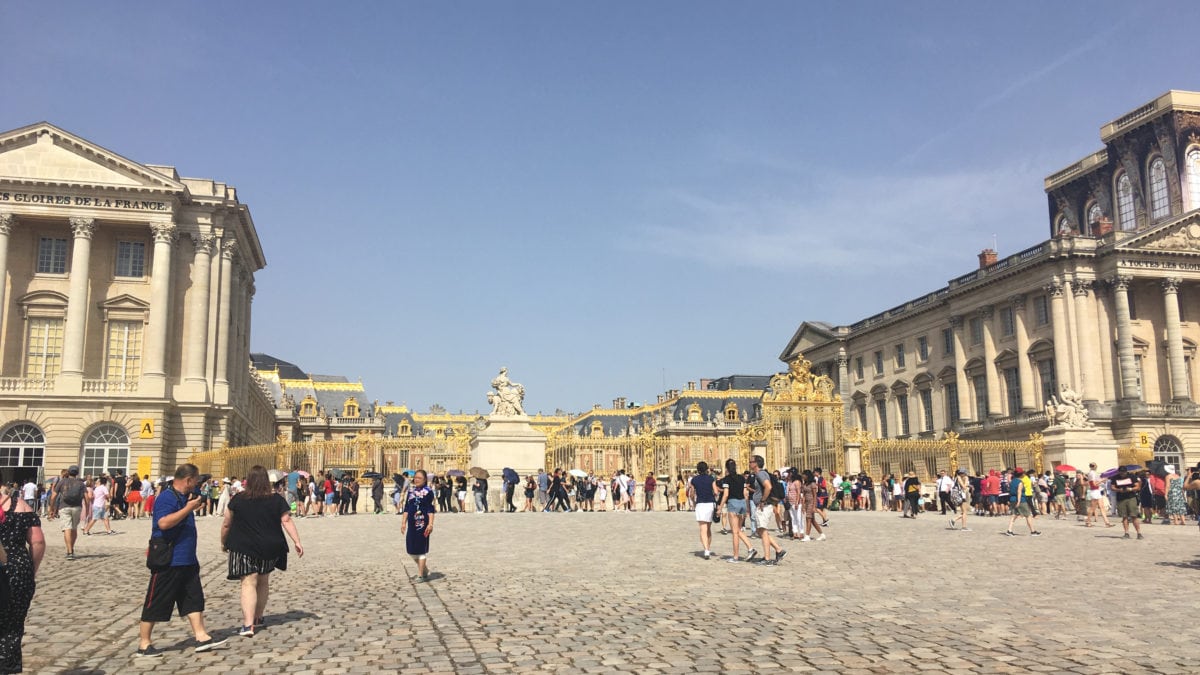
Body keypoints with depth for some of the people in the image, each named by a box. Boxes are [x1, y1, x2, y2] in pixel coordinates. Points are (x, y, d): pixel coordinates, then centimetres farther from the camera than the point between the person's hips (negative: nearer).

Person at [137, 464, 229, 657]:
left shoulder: (184, 497, 13)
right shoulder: (166, 498, -16)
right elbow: (164, 523, -32)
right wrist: (188, 508, -28)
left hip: (187, 561, 10)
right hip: (168, 562, -10)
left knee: (194, 599, 10)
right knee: (156, 604, 1)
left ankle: (202, 637, 13)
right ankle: (144, 645, 11)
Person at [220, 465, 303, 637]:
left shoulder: (238, 499, -3)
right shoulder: (277, 499, 0)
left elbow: (226, 524, 3)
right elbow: (287, 521, -8)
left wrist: (223, 542, 18)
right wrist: (297, 541, -8)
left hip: (244, 548, -3)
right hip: (269, 547, 3)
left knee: (248, 584, -6)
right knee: (263, 581, 20)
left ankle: (248, 625, -20)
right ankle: (258, 617, 35)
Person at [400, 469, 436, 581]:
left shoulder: (428, 492, -5)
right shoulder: (410, 491, 11)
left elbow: (431, 509, -9)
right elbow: (406, 507, 15)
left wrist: (430, 524, -16)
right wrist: (404, 522, 11)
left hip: (422, 523, -6)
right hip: (412, 523, 6)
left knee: (421, 548, -1)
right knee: (411, 549, 9)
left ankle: (421, 575, 8)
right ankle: (425, 571, 27)